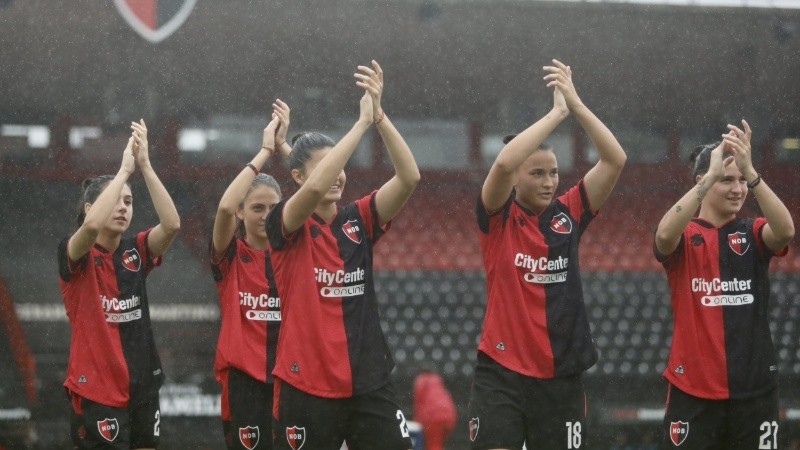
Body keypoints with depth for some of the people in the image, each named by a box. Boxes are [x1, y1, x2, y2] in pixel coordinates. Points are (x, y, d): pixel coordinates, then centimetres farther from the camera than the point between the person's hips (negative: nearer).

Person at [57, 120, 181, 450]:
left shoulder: (135, 251, 7)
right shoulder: (75, 254, -7)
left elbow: (172, 224, -11)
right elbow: (92, 225, -29)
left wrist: (145, 166, -14)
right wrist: (125, 169, -21)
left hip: (141, 383, 5)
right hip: (96, 389, -5)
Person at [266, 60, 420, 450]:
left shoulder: (359, 220, 7)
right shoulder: (286, 227, -4)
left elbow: (409, 178, -7)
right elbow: (315, 188, -25)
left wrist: (380, 115, -18)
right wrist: (362, 122, -23)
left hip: (369, 382, 4)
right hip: (306, 385, -4)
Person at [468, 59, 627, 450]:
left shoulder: (568, 214, 6)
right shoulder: (499, 217, -3)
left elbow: (615, 160, -1)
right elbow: (503, 163, -22)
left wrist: (577, 105, -9)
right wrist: (557, 112, -17)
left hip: (561, 375, 4)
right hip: (502, 372, -4)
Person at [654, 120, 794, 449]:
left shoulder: (753, 233, 6)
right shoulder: (685, 236, 1)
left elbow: (786, 230, -17)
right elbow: (665, 234, -24)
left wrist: (750, 171, -28)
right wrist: (712, 174, -29)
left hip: (754, 388, 2)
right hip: (693, 388, -2)